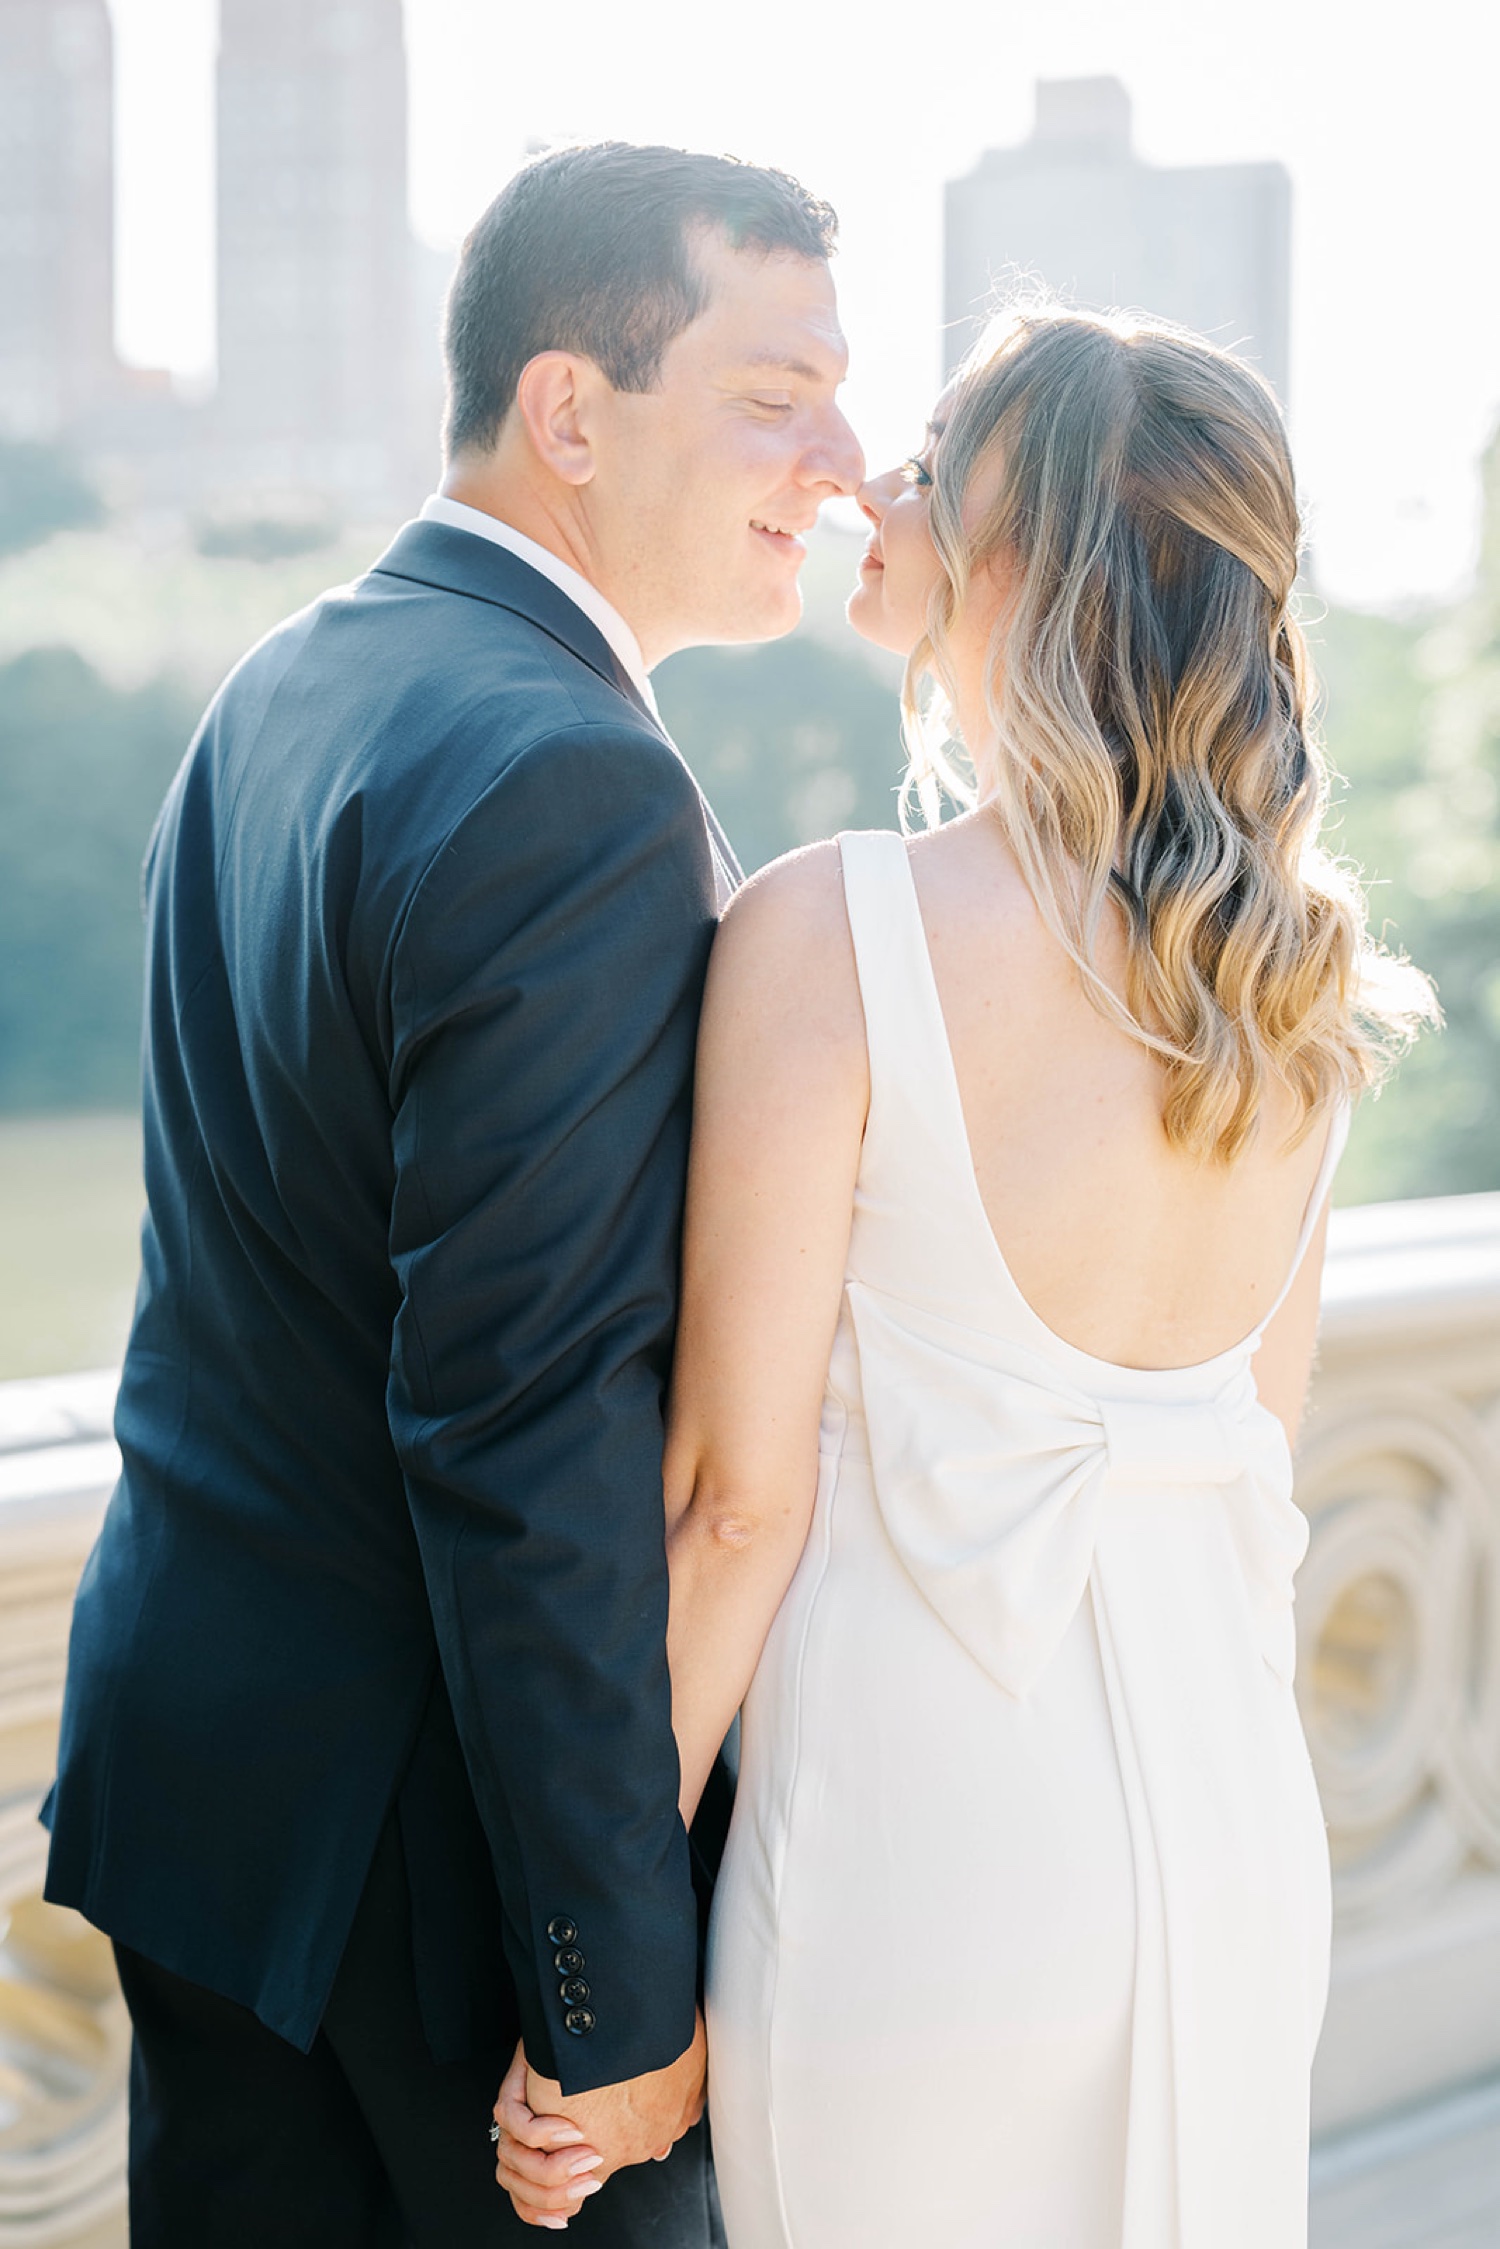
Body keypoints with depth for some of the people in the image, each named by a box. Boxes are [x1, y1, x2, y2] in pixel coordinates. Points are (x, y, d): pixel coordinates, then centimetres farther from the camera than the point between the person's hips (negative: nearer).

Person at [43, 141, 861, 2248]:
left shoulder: (280, 688, 8)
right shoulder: (573, 786, -22)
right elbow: (525, 1437, -24)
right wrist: (625, 1988, -19)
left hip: (190, 1742, 9)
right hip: (427, 1828, -8)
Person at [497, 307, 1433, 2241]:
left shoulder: (834, 933, -17)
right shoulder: (1299, 966, 2)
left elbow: (739, 1495, -15)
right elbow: (1265, 1434, 10)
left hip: (923, 1854, -6)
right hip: (1242, 1842, 6)